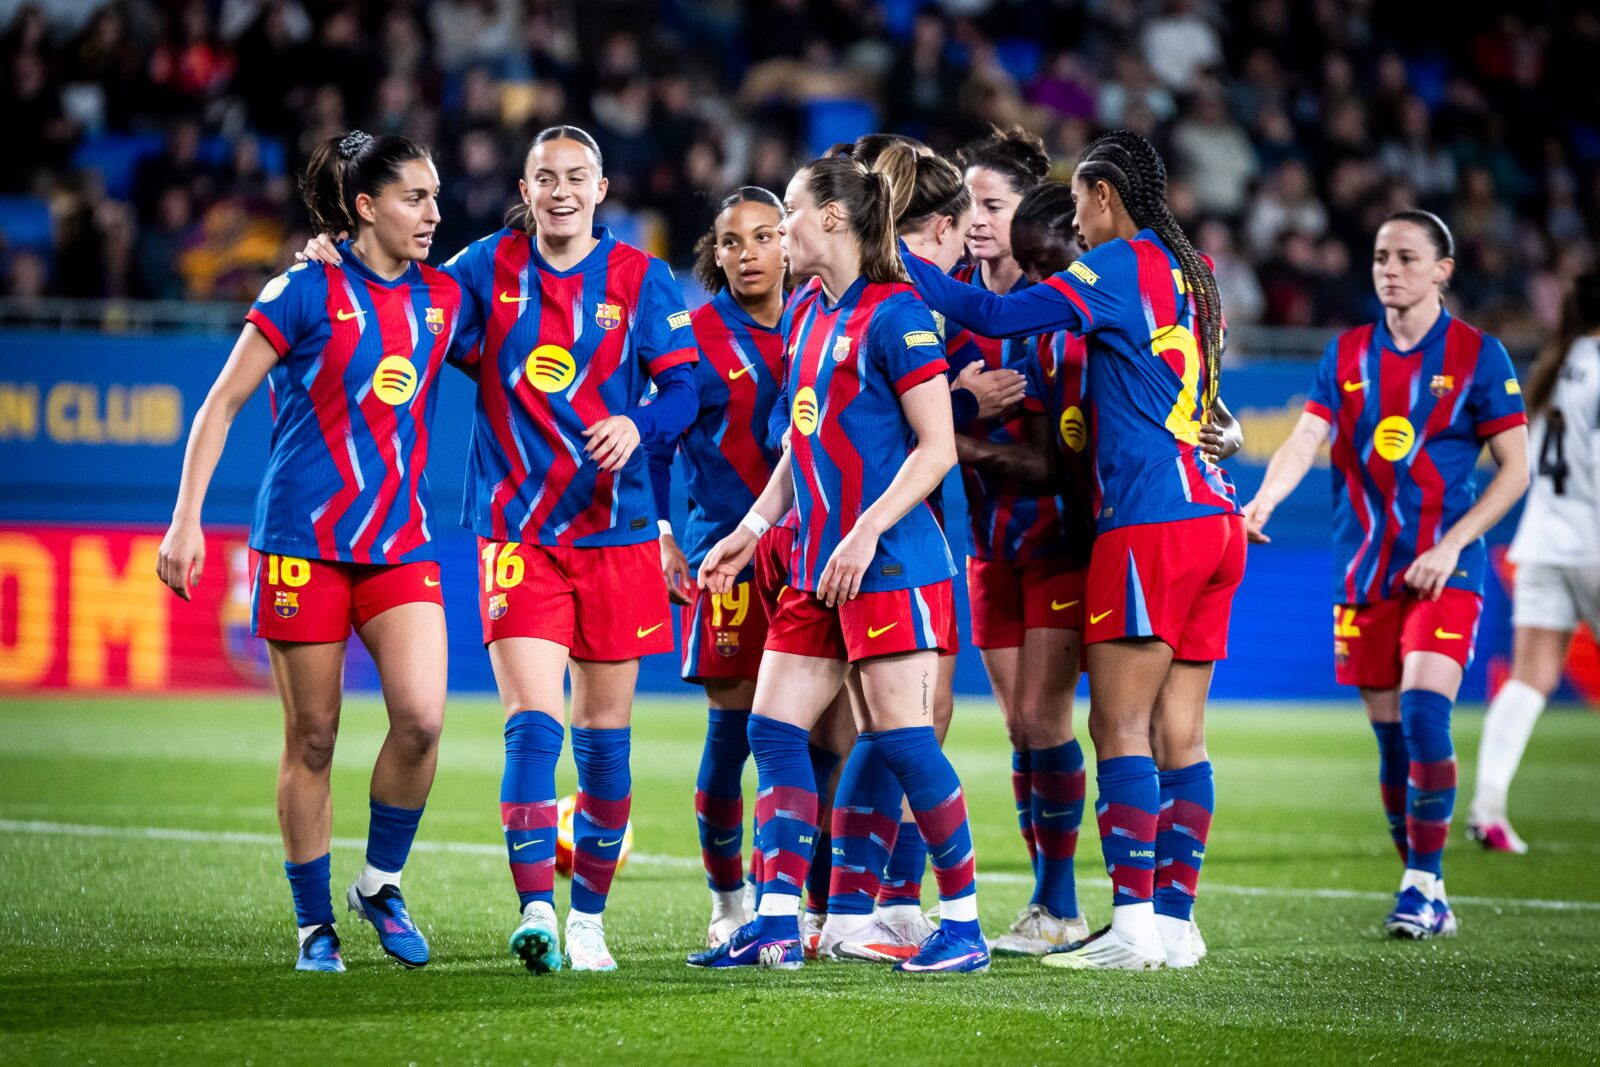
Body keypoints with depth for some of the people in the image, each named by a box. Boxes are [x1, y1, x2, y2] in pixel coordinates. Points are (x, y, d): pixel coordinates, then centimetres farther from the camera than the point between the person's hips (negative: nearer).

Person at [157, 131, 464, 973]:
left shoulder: (443, 298, 9)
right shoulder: (307, 291, -5)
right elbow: (221, 403, -2)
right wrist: (186, 519, -7)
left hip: (400, 541, 4)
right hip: (303, 544, -4)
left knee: (421, 717, -14)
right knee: (311, 739, 1)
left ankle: (380, 882, 8)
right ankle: (314, 925, 14)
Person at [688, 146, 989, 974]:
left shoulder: (893, 314, -11)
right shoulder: (803, 317, 14)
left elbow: (937, 446, -14)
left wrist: (866, 533, -20)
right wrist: (753, 529, 17)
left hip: (890, 564, -9)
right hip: (816, 565, 9)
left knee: (901, 737, -7)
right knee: (773, 729, 3)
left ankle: (964, 924, 2)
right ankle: (777, 923, 5)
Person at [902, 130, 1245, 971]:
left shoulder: (1123, 264, -5)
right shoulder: (1187, 272, 19)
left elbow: (997, 315, -14)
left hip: (1150, 523, -8)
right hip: (1214, 518, 8)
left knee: (1121, 727, -8)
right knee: (1178, 734, 7)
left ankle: (1134, 924, -13)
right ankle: (1175, 919, 6)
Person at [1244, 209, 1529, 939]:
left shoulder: (1478, 355, -1)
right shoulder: (1347, 353, 8)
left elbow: (1515, 470, -1)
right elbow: (1304, 441, -2)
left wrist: (1450, 545, -11)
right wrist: (1264, 499, -22)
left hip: (1443, 567, -4)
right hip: (1365, 570, 4)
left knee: (1423, 712, -19)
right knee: (1390, 734, 4)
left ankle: (1425, 885, -10)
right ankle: (1422, 895, 14)